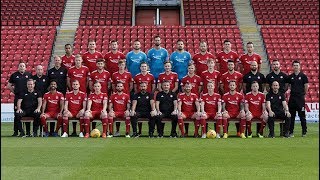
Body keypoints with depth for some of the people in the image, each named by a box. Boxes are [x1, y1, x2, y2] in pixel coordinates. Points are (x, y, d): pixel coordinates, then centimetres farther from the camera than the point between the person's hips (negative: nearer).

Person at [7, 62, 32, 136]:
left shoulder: (29, 74, 8)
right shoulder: (14, 75, 7)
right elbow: (9, 85, 14)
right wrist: (14, 91, 5)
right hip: (17, 97, 0)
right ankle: (15, 131, 6)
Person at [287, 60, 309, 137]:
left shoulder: (303, 76, 0)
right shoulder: (290, 77, 9)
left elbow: (306, 86, 3)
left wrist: (303, 94, 4)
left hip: (300, 98, -3)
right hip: (292, 98, 3)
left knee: (302, 115, 0)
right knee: (291, 116, 5)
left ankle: (304, 132, 9)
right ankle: (291, 132, 11)